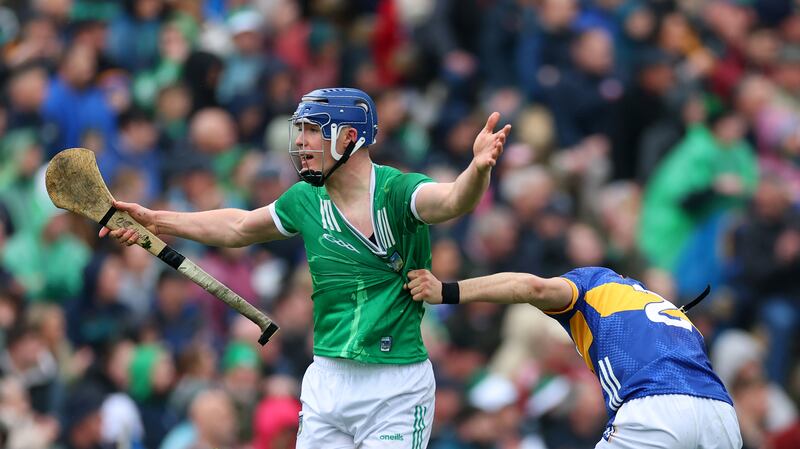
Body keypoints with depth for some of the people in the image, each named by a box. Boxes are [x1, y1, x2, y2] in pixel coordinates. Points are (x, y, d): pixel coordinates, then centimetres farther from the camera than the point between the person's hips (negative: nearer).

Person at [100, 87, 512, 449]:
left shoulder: (398, 192, -13)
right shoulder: (306, 200, 7)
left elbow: (453, 201, -33)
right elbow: (240, 228, 24)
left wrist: (479, 168, -55)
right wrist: (156, 221, 25)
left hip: (396, 389, -6)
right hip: (328, 379, 6)